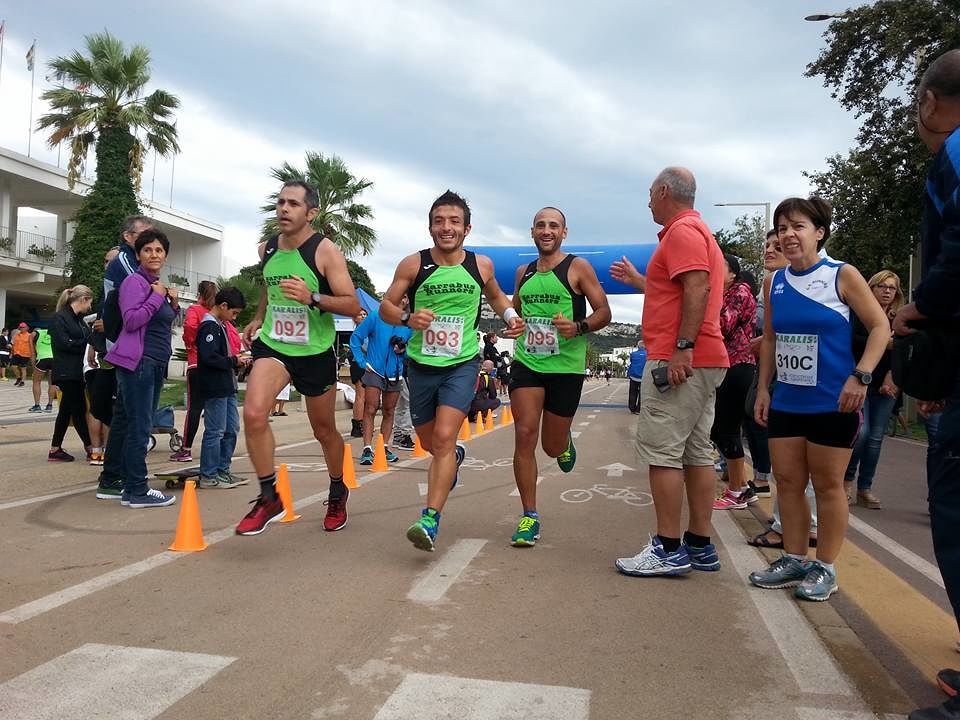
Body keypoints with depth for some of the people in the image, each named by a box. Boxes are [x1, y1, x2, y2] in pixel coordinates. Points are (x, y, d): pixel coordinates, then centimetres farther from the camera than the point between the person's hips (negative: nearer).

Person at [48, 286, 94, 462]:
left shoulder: (79, 319, 17)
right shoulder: (60, 318, -8)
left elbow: (87, 338, 14)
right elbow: (63, 343, -17)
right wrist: (86, 343, -12)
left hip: (77, 371, 9)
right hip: (66, 372, -9)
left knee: (67, 410, 11)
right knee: (79, 409, -5)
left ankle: (55, 450, 17)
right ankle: (90, 448, 0)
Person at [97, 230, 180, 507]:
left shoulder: (159, 286, 18)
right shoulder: (134, 282, -7)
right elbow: (132, 320, -19)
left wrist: (174, 305, 8)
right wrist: (156, 296, -13)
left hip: (155, 363, 9)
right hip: (137, 361, -9)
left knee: (123, 423, 13)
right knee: (139, 426, -9)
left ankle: (110, 483, 21)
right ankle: (136, 491, -5)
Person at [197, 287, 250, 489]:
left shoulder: (219, 325, 18)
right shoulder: (209, 326, -13)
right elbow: (209, 357, -24)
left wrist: (235, 361, 5)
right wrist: (234, 361, -15)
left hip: (226, 387, 10)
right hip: (215, 388, -10)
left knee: (231, 429, 13)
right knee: (215, 431, -4)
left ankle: (223, 470, 22)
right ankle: (209, 476, 3)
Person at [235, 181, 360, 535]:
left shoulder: (325, 251, -13)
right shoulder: (266, 249, 3)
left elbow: (353, 305, -18)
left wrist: (312, 298, -31)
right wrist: (258, 318, 18)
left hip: (316, 351, -3)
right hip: (272, 345, 3)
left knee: (324, 431, 12)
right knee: (253, 413, -23)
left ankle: (337, 493, 39)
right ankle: (269, 497, -7)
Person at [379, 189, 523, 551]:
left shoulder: (481, 265, -1)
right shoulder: (413, 264, -6)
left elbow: (495, 295, 20)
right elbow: (385, 306, -1)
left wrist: (510, 316, 1)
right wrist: (407, 318, -23)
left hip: (462, 364, -1)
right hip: (421, 364, 2)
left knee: (444, 437, -18)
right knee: (429, 441, 16)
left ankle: (430, 520, -15)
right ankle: (456, 456, 53)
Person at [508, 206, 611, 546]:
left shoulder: (578, 268, -2)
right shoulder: (523, 272, 12)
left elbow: (604, 312, -4)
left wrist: (578, 327, -23)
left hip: (566, 366, -3)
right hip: (526, 363, 3)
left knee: (552, 446, 5)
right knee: (524, 434, -10)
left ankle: (565, 442, 46)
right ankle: (529, 517, 0)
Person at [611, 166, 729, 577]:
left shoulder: (682, 230, -8)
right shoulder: (698, 231, 25)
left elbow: (698, 289, -22)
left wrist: (682, 348, -27)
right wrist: (636, 280, 38)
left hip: (678, 359, -11)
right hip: (705, 361, 11)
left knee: (660, 450, -8)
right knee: (697, 452, 10)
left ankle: (668, 550, -5)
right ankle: (699, 546, 16)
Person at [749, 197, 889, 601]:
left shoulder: (842, 275, -7)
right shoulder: (775, 283, 6)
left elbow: (880, 327, -7)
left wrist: (861, 377, -17)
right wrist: (763, 389, 10)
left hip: (833, 402, -5)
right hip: (786, 402, 5)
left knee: (827, 485, 4)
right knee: (787, 482, 9)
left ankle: (825, 569, 17)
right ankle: (794, 560, 24)